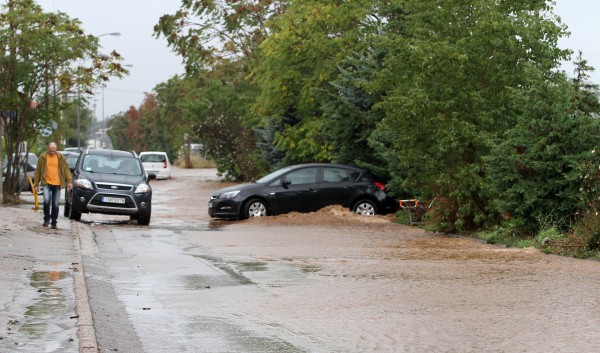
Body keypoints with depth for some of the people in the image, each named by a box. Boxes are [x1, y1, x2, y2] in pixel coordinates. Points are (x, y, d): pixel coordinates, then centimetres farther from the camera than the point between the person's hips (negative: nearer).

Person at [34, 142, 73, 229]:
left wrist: (69, 181, -4)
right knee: (47, 200, -21)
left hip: (57, 184, 1)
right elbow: (38, 170, 7)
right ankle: (46, 219, -1)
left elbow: (66, 169, 6)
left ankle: (54, 222, 15)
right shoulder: (42, 157, 2)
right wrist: (37, 184, 6)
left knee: (55, 204, 3)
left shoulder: (60, 157, 4)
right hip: (46, 183, -1)